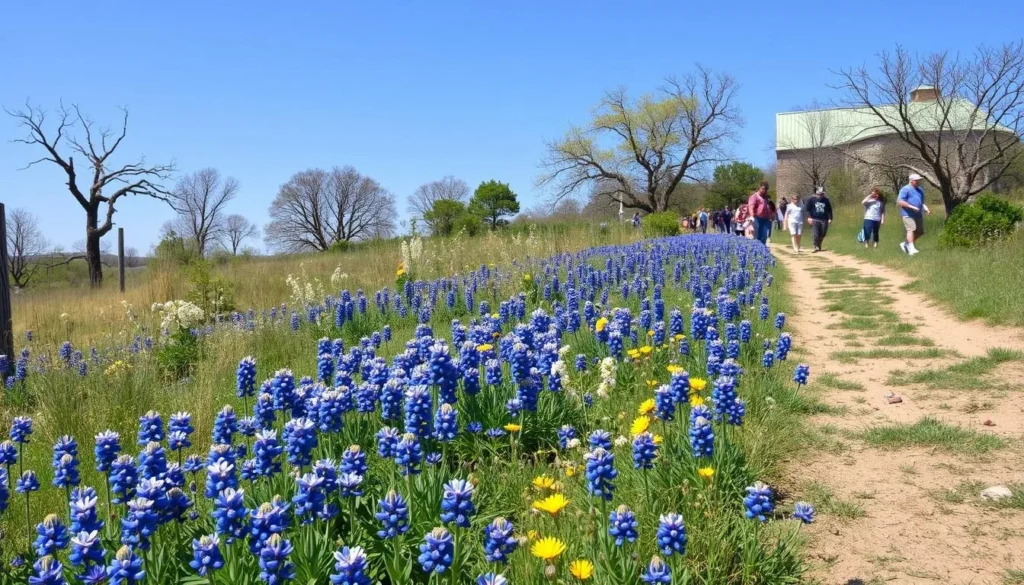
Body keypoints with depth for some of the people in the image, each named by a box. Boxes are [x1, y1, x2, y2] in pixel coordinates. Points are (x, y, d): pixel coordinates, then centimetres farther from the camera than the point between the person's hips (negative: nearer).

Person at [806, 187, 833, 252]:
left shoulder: (826, 200, 8)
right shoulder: (811, 200, 2)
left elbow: (829, 210, 13)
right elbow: (808, 209, 3)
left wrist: (830, 218, 5)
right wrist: (809, 217, -10)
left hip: (824, 220, 3)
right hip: (815, 219, -3)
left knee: (822, 234, 4)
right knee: (816, 234, -14)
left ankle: (819, 246, 21)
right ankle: (816, 247, -11)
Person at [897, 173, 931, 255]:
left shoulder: (920, 189, 20)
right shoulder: (906, 189, -6)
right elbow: (899, 201, -16)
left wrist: (926, 209, 9)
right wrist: (912, 207, -21)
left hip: (918, 214, 8)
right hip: (908, 214, -8)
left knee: (920, 232, 6)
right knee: (911, 229, -21)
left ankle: (905, 244, 21)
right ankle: (911, 249, -28)